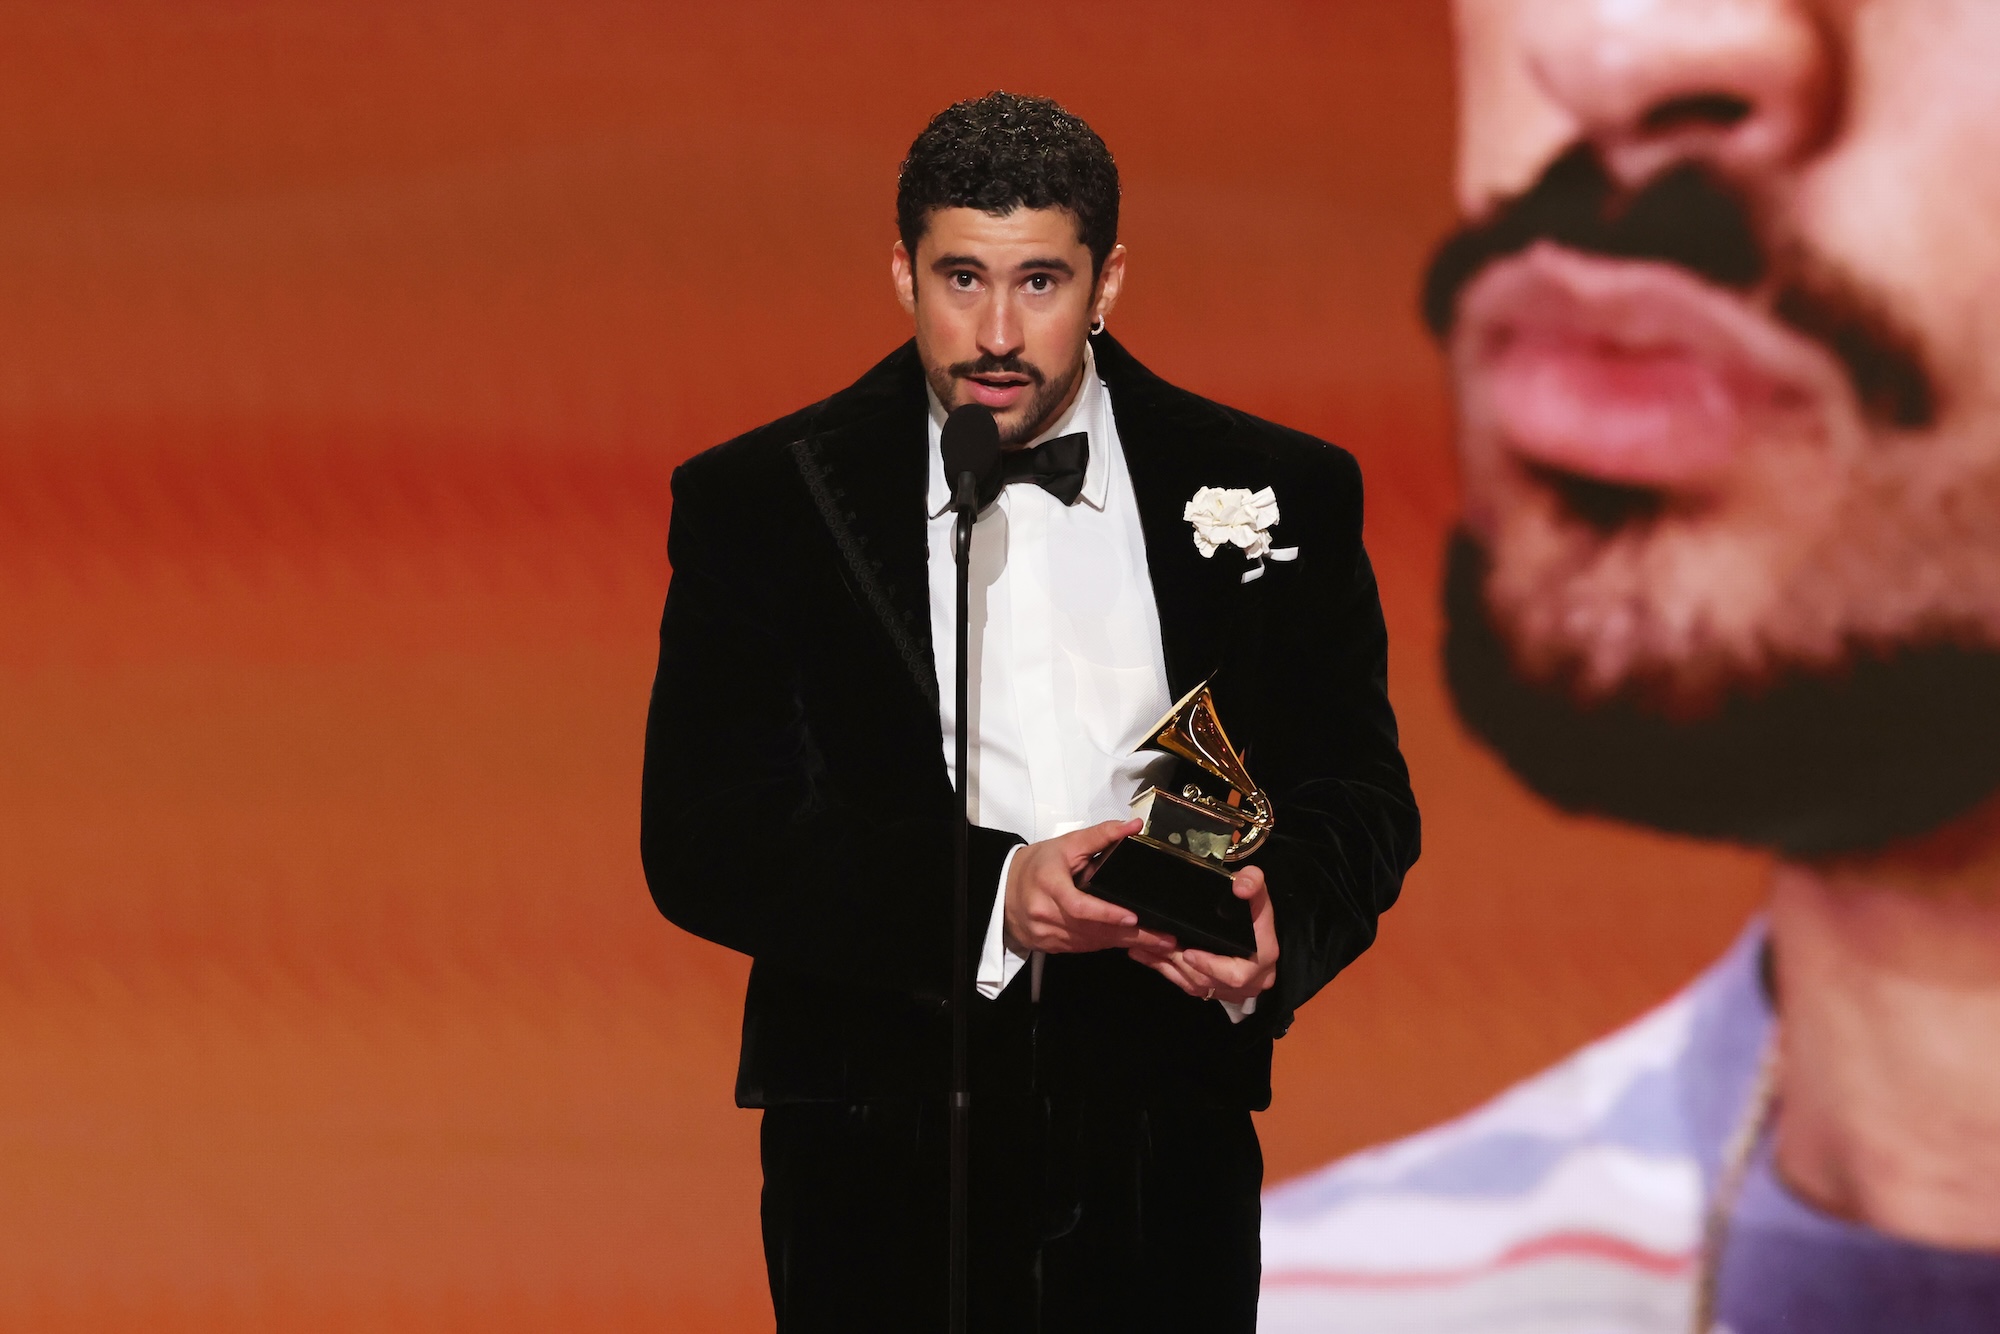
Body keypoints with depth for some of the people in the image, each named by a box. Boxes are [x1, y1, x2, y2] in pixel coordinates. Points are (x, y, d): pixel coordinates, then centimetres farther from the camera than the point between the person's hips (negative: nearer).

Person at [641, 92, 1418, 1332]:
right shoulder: (758, 505, 1)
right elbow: (701, 842, -6)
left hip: (1164, 1155, 1)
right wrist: (984, 893, -19)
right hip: (880, 1160, -1)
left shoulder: (1278, 494, 5)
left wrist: (1278, 916, -14)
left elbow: (1360, 796, 9)